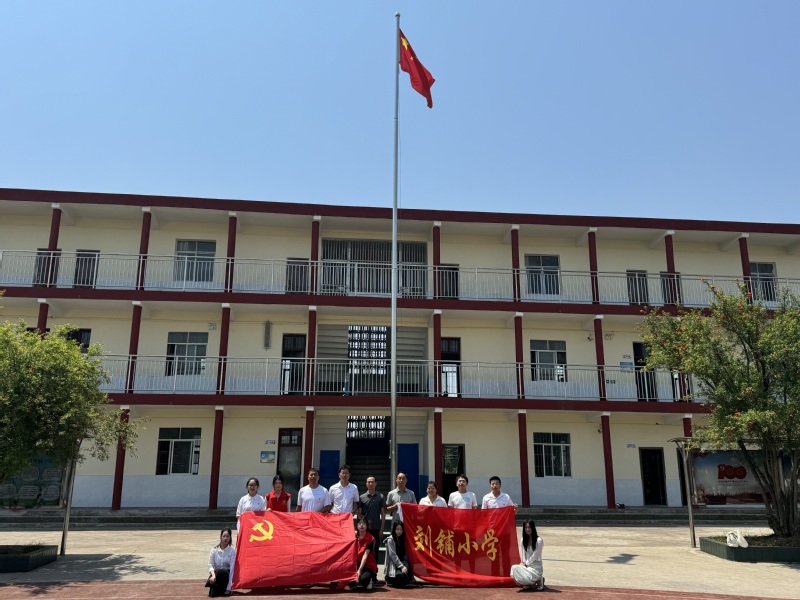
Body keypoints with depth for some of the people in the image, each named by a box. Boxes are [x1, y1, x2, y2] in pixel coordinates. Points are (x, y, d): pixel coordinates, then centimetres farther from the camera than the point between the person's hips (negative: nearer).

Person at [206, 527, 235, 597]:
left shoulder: (232, 551, -5)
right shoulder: (214, 550, 1)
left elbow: (232, 569, -12)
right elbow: (210, 565, -2)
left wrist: (228, 588, -20)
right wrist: (213, 575, -27)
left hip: (226, 574, -1)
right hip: (216, 573, 1)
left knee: (221, 572, -36)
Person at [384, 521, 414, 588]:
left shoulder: (402, 539, 12)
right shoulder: (390, 540, -9)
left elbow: (404, 555, 8)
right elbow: (393, 555, -17)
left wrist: (405, 566, -11)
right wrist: (402, 566, -25)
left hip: (401, 563, 6)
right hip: (392, 565, -6)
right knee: (401, 575, -32)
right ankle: (390, 580, 0)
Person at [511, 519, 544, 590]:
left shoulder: (539, 540, -8)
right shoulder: (523, 540, 10)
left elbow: (535, 555, -9)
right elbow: (522, 554, 10)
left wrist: (526, 563, -7)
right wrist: (523, 563, -5)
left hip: (535, 567, -6)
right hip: (526, 566, 6)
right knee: (514, 568, -26)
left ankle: (539, 580, 2)